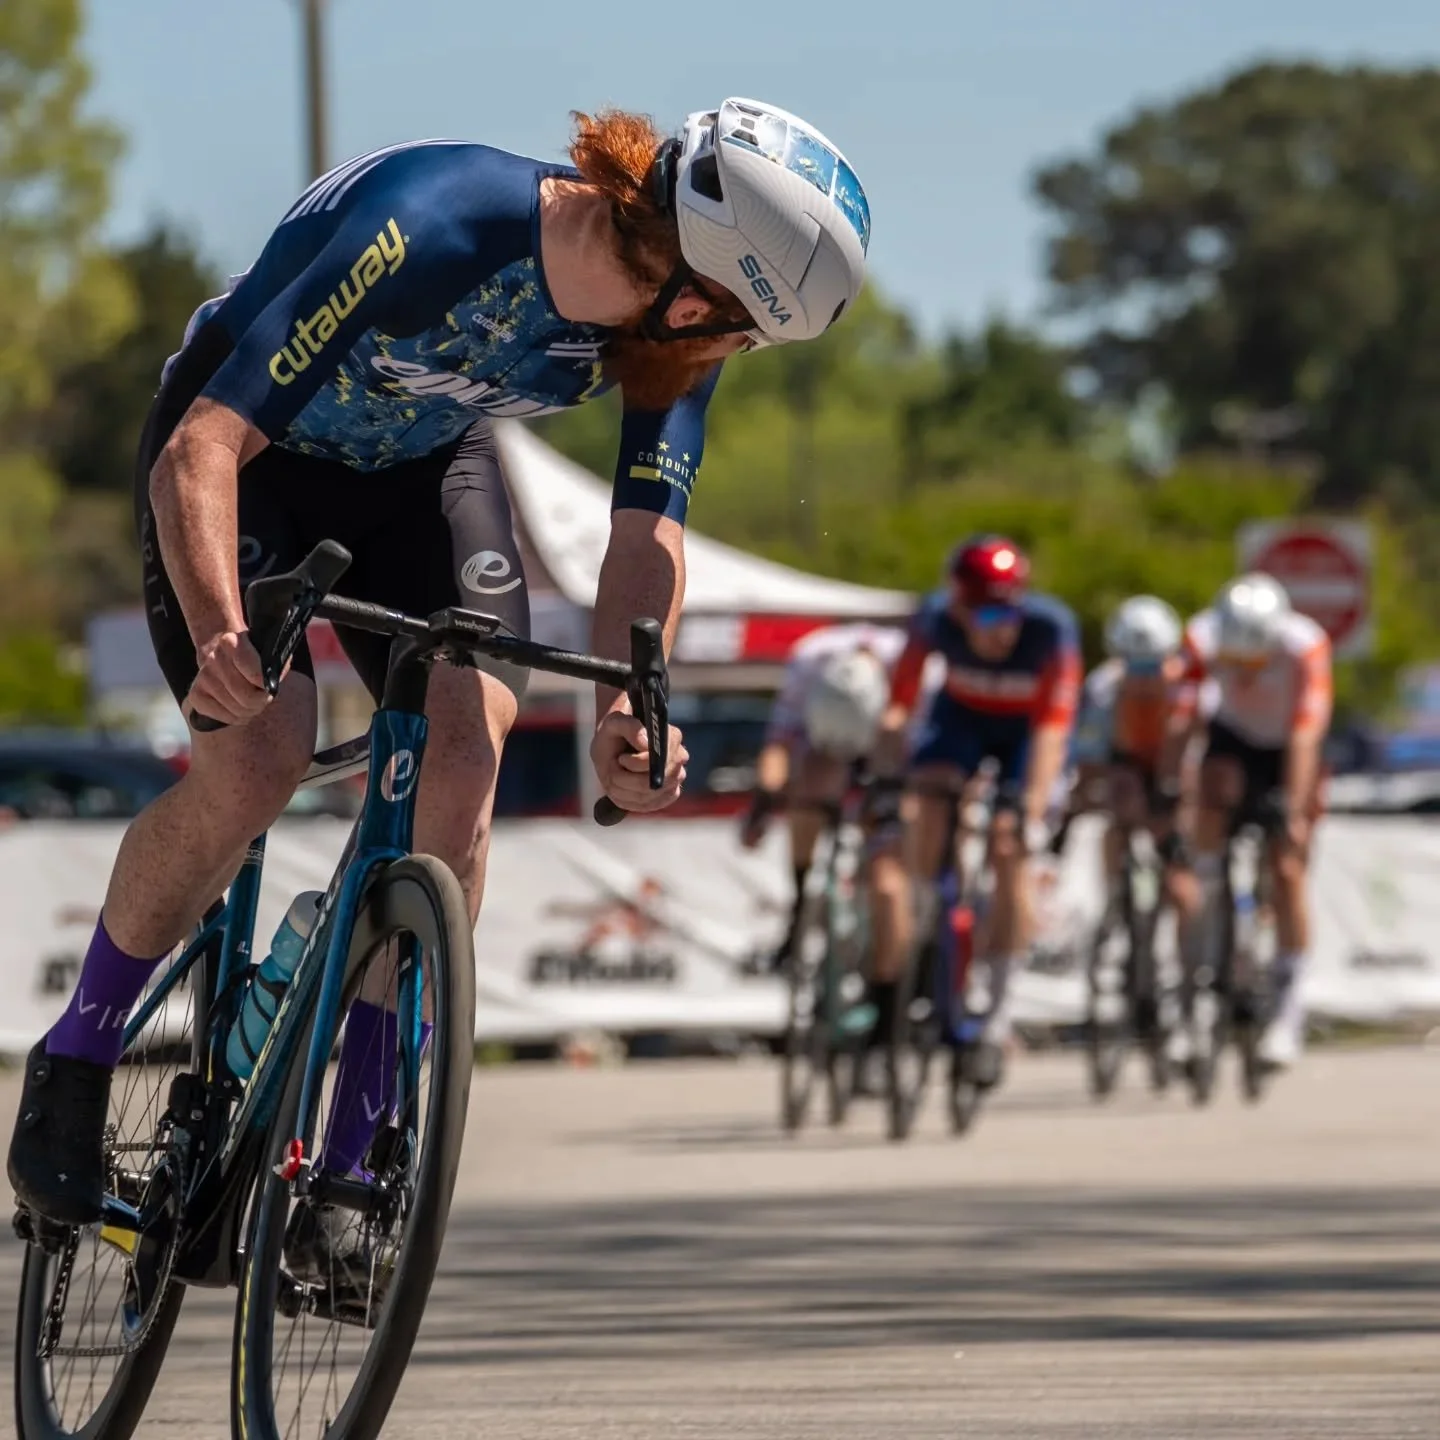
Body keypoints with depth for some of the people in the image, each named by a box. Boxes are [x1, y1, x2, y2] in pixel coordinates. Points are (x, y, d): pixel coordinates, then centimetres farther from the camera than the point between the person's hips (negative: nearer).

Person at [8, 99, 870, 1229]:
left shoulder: (682, 316, -21)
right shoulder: (429, 233, -39)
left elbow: (649, 528, -17)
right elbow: (200, 453, -39)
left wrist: (626, 711, -36)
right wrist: (220, 632, -55)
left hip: (425, 464, 5)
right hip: (252, 447, -5)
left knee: (467, 741, -18)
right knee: (263, 752, -24)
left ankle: (357, 1154, -9)